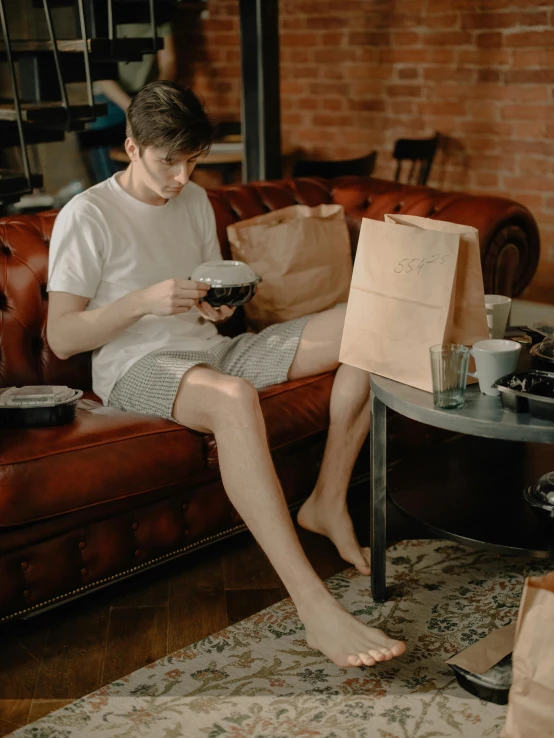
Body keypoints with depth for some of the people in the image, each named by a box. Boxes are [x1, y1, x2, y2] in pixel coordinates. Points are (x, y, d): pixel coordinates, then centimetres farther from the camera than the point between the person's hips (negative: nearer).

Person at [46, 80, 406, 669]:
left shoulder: (195, 201, 14)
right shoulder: (86, 217, -8)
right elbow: (61, 338, -12)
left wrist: (220, 306, -4)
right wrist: (145, 300, -23)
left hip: (210, 350, 7)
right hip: (137, 365, -7)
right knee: (234, 398, -44)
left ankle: (327, 502, -6)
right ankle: (314, 607, -47)